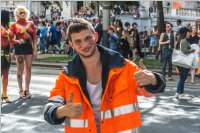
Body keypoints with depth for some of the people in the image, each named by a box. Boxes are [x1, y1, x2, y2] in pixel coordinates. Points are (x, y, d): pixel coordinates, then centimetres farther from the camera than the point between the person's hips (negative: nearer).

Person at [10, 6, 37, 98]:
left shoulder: (30, 24, 8)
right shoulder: (14, 25, 2)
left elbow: (34, 38, 7)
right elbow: (11, 38, -1)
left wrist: (35, 50, 1)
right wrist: (18, 41, -21)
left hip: (29, 47, 3)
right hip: (19, 48, -3)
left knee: (28, 69, 5)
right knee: (20, 70, 0)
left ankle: (27, 90, 13)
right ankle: (21, 90, 6)